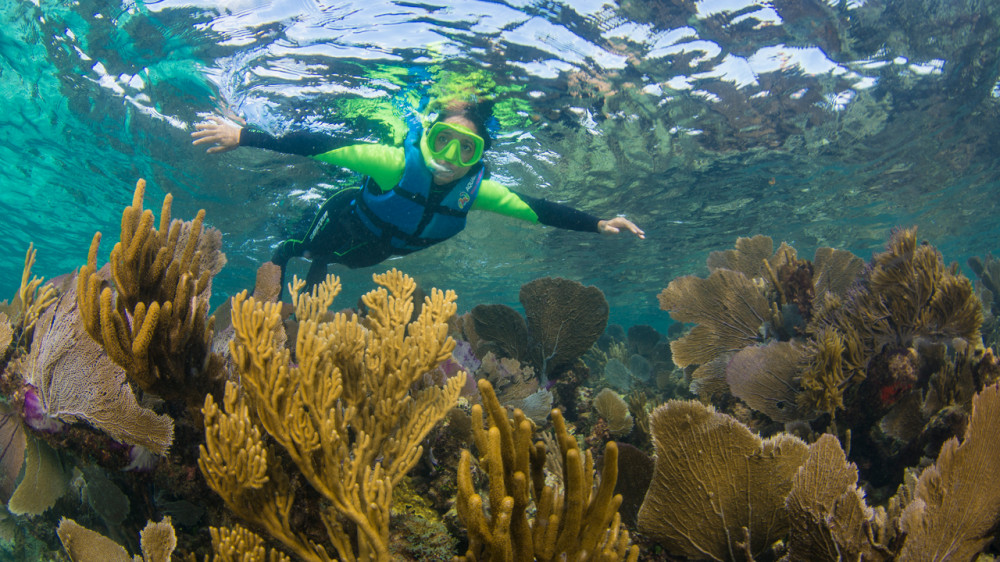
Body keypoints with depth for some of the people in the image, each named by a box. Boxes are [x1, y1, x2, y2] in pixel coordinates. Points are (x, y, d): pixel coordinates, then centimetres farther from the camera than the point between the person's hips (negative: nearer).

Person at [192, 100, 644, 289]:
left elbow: (538, 210, -26)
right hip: (344, 222, -5)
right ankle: (282, 255, 60)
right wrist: (245, 136, -47)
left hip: (380, 249, 5)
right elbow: (322, 146, -45)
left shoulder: (475, 189, -32)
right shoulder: (398, 163, -45)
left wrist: (598, 224, -30)